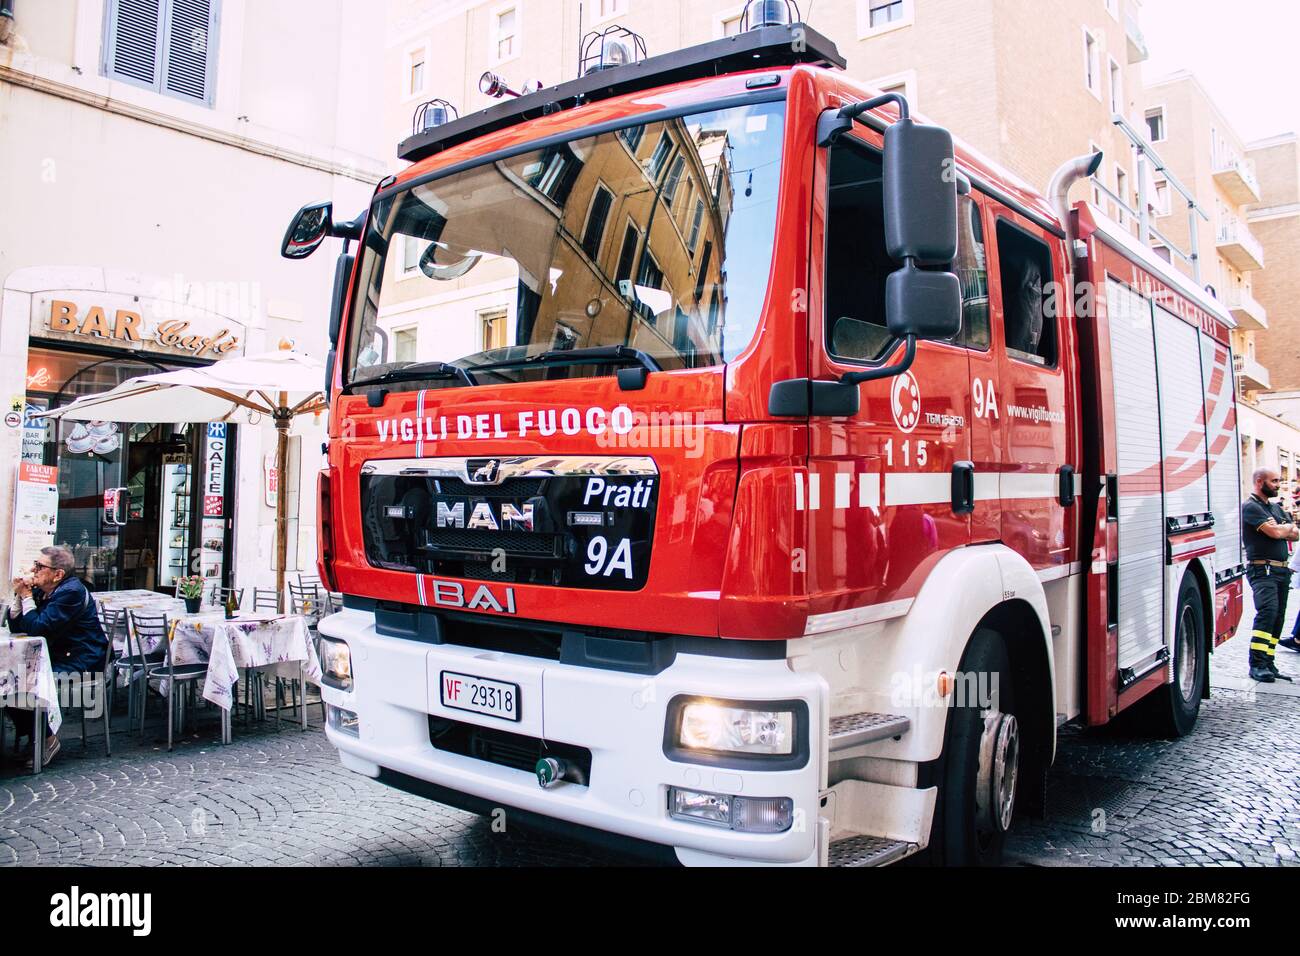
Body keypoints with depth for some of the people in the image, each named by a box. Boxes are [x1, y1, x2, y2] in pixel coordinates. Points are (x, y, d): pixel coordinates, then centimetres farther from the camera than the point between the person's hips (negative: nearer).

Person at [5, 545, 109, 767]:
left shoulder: (71, 592, -19)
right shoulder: (41, 590, 9)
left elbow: (37, 629, -23)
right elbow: (15, 627, 11)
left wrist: (26, 597, -13)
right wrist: (19, 596, -2)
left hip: (80, 663, -9)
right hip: (56, 658, 9)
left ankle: (46, 739, -4)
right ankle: (33, 736, 10)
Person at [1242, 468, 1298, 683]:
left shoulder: (1275, 508, 22)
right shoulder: (1250, 507, -8)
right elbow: (1275, 532, -17)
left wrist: (1282, 530, -4)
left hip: (1282, 570, 9)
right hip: (1262, 570, -9)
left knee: (1278, 617, 7)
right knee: (1267, 612, -21)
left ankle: (1268, 663, 12)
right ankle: (1257, 664, -21)